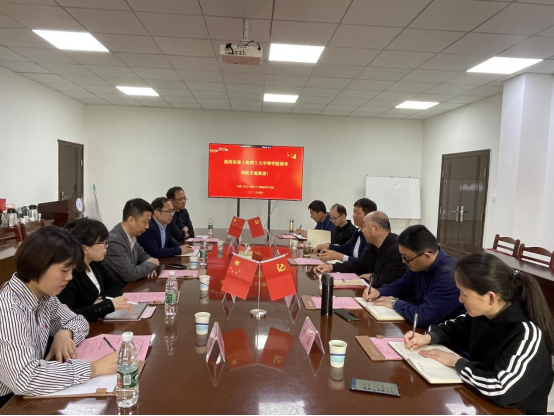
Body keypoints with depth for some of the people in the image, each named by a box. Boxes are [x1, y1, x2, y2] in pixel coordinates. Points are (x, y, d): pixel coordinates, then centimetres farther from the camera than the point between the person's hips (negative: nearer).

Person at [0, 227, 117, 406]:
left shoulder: (44, 296, -3)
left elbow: (78, 321, 10)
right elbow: (24, 378, -37)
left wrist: (65, 333, -11)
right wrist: (95, 368, -32)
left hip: (31, 395, 6)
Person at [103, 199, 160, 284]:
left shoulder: (131, 235, 0)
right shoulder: (114, 242, -24)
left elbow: (141, 255, 17)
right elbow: (130, 275, -26)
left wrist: (148, 267, -3)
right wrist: (151, 264, -10)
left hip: (128, 286, 7)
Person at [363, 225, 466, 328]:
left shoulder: (449, 276, -30)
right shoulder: (419, 266, -1)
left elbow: (424, 317, -35)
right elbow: (400, 286, 15)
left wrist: (395, 303, -18)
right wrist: (379, 292, -4)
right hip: (422, 328, 7)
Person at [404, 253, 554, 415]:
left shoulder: (527, 334, -27)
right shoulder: (484, 313, -6)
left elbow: (502, 391, -35)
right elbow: (455, 328, 12)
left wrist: (457, 362, -22)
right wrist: (428, 338, -6)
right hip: (479, 400, 6)